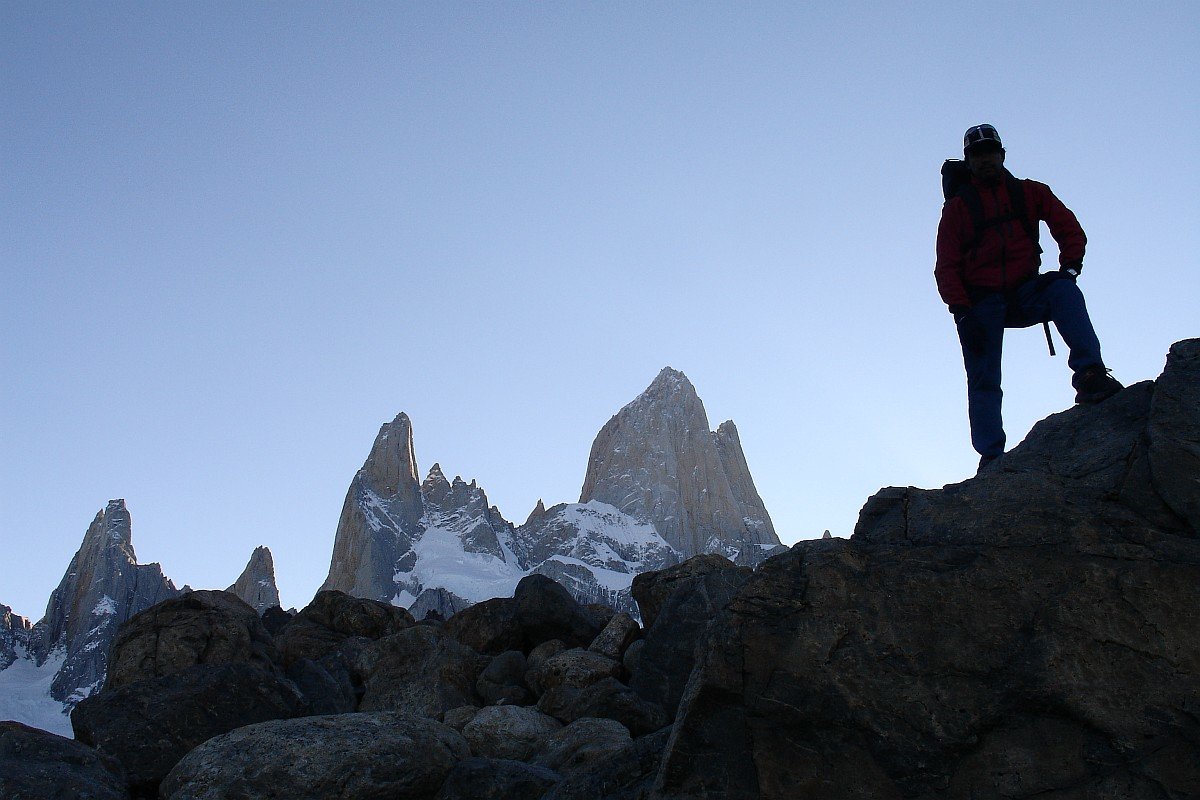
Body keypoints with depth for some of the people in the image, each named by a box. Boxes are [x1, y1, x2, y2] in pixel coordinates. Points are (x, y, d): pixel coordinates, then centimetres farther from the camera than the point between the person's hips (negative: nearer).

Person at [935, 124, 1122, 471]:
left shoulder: (1030, 193, 12)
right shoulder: (957, 208, 8)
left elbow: (1069, 228, 7)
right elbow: (946, 268, 1)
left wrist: (1069, 268, -13)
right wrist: (962, 313, -12)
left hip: (1025, 293, 1)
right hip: (981, 303, 0)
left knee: (1063, 292, -31)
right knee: (983, 382, -7)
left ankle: (1089, 376, -42)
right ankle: (990, 456, -6)